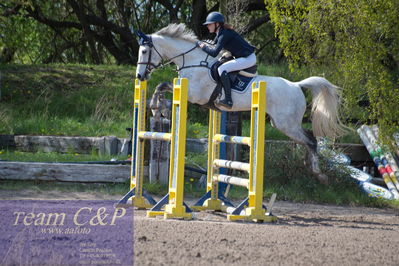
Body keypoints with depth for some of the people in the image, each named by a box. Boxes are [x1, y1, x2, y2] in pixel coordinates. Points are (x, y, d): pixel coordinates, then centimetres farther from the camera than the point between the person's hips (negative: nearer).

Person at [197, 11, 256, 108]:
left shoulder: (224, 35, -19)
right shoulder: (220, 33, 11)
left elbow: (214, 53, -23)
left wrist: (203, 46, -10)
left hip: (248, 58, -11)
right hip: (243, 57, 11)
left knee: (222, 69, -21)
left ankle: (228, 100, -23)